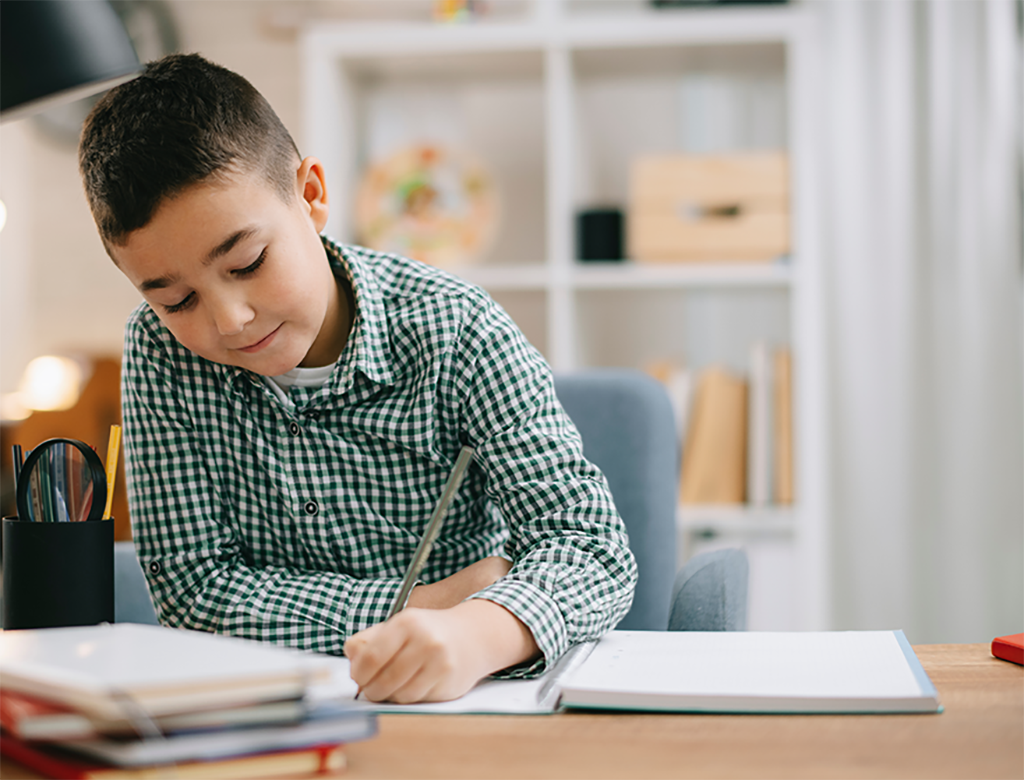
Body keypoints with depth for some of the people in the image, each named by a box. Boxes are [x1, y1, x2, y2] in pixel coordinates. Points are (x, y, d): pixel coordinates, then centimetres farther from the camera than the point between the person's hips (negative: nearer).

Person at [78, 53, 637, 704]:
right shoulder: (160, 351, -8)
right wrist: (429, 602, -18)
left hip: (458, 704, -1)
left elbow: (590, 543, -19)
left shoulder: (456, 334, -13)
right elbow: (192, 586, -9)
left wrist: (476, 632, -41)